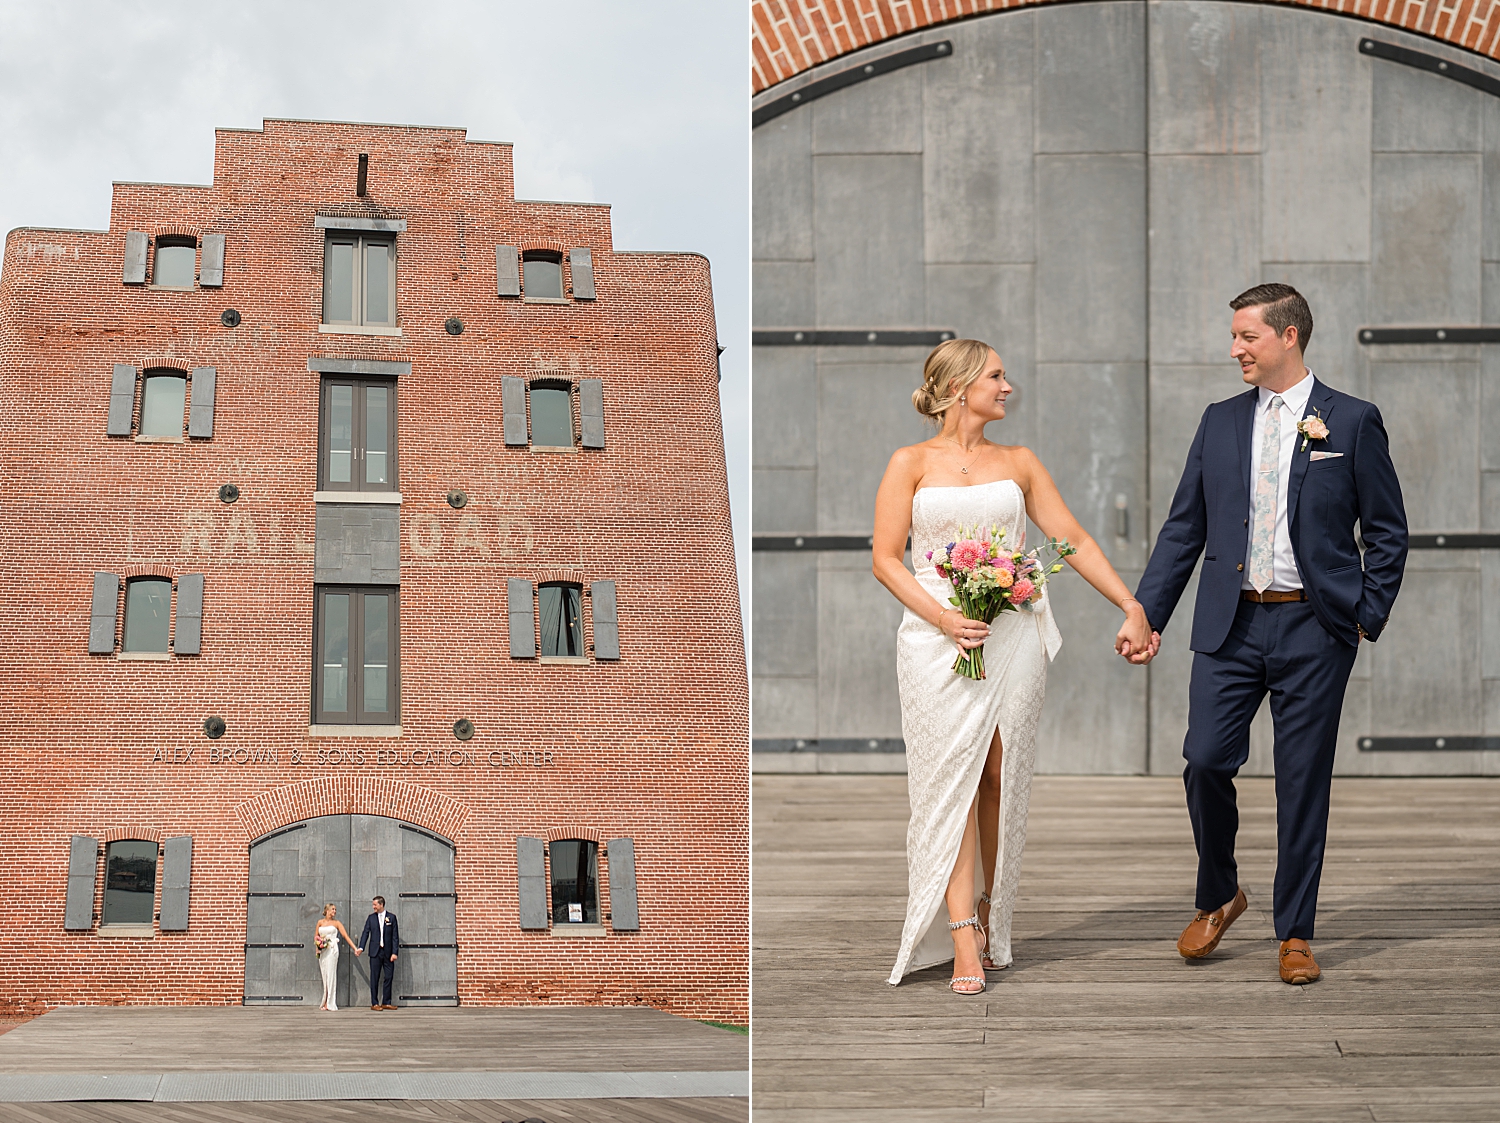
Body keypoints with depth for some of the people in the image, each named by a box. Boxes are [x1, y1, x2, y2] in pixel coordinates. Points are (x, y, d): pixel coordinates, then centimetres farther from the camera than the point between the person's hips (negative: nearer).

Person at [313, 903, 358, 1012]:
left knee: (330, 975, -8)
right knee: (324, 975, 2)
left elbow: (346, 936, 4)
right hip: (322, 950, 3)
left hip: (332, 949, -3)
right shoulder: (320, 922, 14)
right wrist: (318, 943, -5)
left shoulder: (336, 923, 7)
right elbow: (316, 936, 16)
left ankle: (329, 1003, -9)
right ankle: (325, 1002, 3)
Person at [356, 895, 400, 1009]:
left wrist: (394, 952, -6)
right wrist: (361, 947, -10)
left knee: (389, 977, 2)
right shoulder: (371, 918, 8)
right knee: (374, 978, 0)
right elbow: (366, 933, 4)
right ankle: (374, 1003, 5)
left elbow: (395, 936, 1)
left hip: (388, 952, 0)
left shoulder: (391, 917, 3)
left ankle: (386, 1002, 10)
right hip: (375, 952, 0)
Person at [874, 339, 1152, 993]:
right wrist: (942, 618, -13)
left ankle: (992, 923, 9)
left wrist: (1132, 607, 5)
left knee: (1000, 779, 0)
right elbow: (886, 557, 0)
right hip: (939, 638, -3)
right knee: (953, 780, -8)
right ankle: (963, 942, -11)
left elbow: (1074, 540, 12)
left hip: (1014, 636, 3)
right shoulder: (912, 464, 4)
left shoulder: (1018, 464, 13)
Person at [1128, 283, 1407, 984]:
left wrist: (1369, 617, -4)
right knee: (1205, 761, -6)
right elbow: (1183, 528, 12)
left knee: (1303, 781, 2)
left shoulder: (1353, 422, 0)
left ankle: (1295, 933, 14)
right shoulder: (1220, 422, 10)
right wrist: (1146, 614, 5)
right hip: (1231, 624, 3)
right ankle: (1218, 896, 19)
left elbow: (1387, 531, 4)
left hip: (1313, 626, -3)